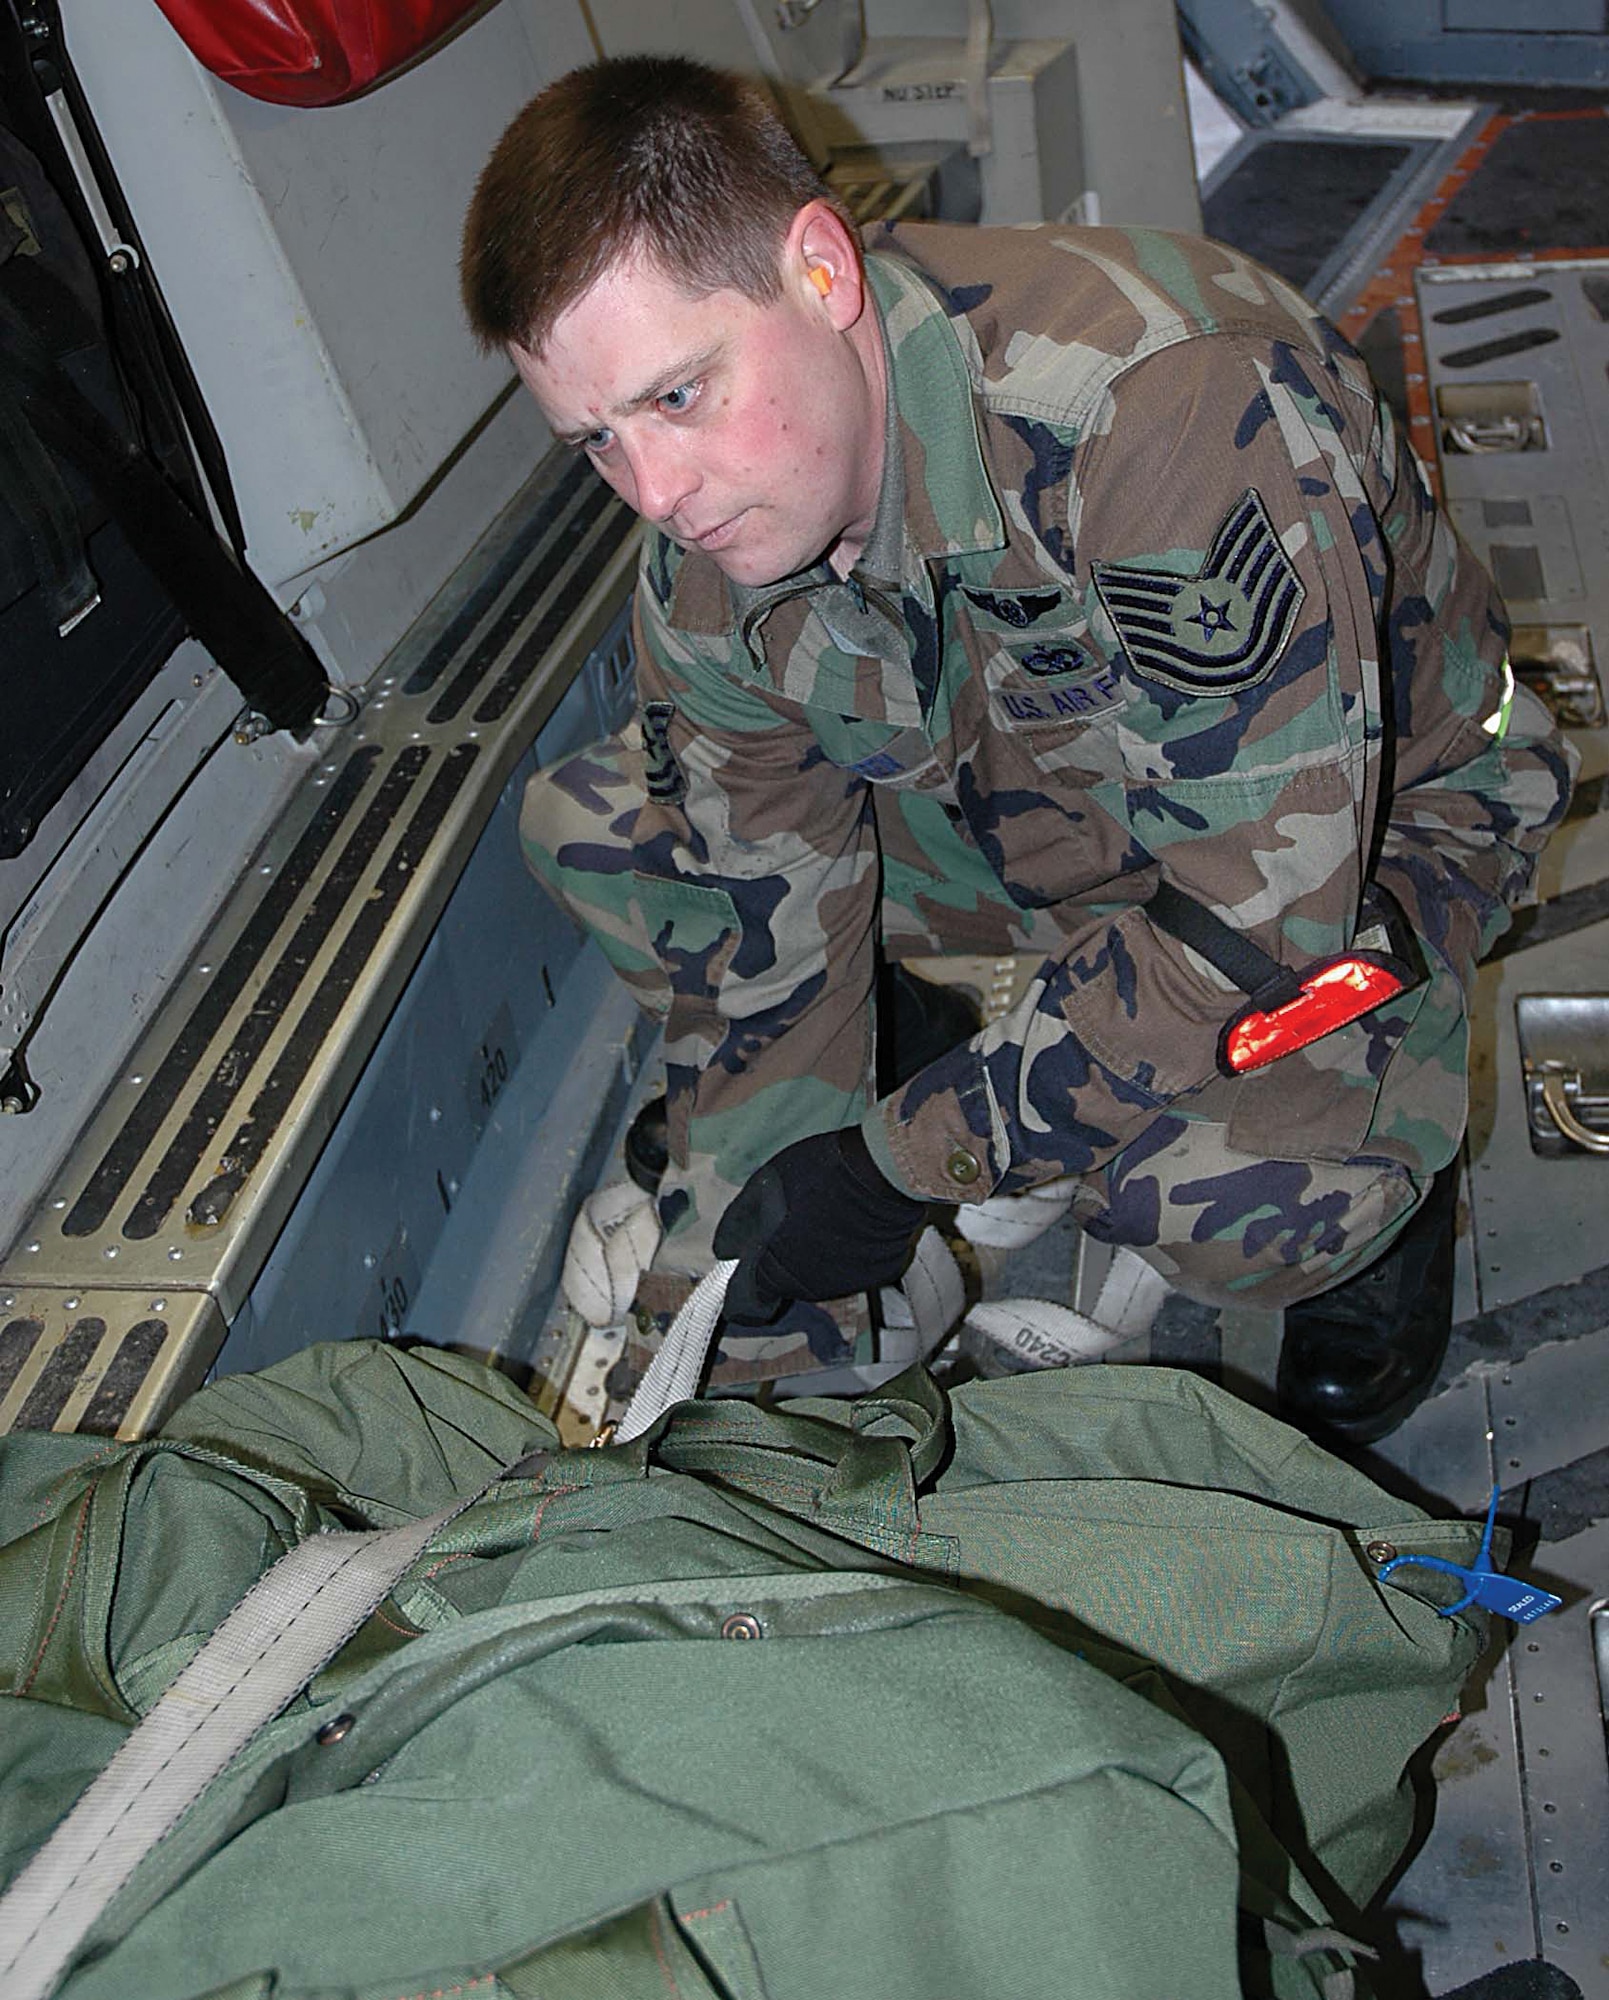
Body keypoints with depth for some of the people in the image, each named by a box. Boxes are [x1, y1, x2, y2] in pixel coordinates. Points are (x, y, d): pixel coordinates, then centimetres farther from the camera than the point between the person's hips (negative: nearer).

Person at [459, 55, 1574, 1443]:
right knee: (588, 827, -9)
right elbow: (761, 934, -8)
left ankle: (1382, 1170, 0)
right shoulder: (703, 562, -15)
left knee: (1219, 1199, -37)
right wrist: (761, 1355, -7)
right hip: (1027, 808, 6)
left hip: (1366, 824, -5)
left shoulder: (1163, 400, -37)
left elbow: (1269, 901, -35)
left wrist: (907, 1161, -28)